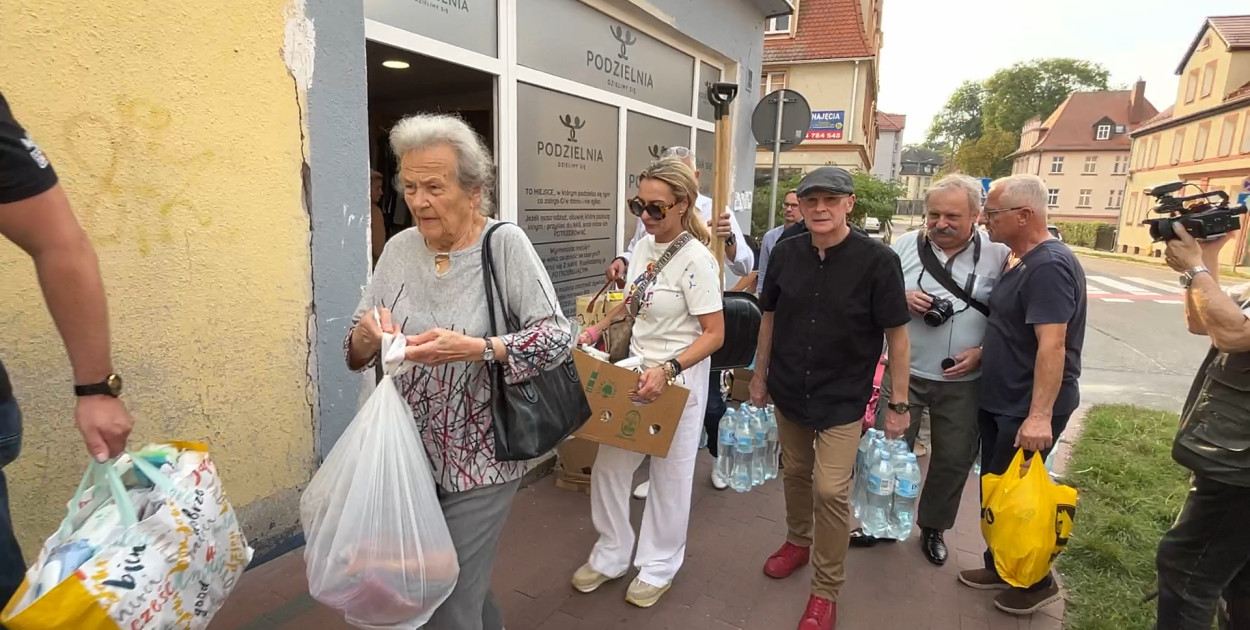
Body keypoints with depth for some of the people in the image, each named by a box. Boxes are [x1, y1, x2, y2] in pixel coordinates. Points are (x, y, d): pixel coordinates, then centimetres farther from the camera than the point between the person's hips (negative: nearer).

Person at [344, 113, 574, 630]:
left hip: (479, 462, -5)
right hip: (409, 454, 6)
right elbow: (356, 352, 6)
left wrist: (476, 349, -30)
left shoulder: (505, 244, -13)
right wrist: (366, 339, -17)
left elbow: (558, 336, -19)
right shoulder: (398, 249, 1)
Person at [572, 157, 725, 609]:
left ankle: (660, 567, 32)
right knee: (609, 466, 12)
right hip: (636, 372, 7)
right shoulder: (643, 246, 3)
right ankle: (611, 555, 33)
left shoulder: (696, 259, -19)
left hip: (678, 380, -7)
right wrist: (600, 326, 10)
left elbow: (714, 334, -20)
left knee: (669, 477, 10)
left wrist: (667, 371, -31)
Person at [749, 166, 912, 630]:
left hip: (843, 397, -3)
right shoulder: (785, 253, -5)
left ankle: (826, 591, 17)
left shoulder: (877, 261, -15)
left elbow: (896, 335, -9)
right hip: (789, 390, 4)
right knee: (795, 473, 18)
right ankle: (798, 540, 44)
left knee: (830, 490, -3)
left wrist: (899, 403, -6)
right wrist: (760, 375, 11)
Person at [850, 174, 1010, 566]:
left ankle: (933, 527, 36)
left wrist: (982, 352, -12)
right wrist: (902, 299, -15)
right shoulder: (905, 246, -1)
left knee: (954, 459, 14)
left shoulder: (998, 255, -3)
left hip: (963, 382, 0)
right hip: (904, 373, 0)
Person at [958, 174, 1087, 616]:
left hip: (1028, 410, -10)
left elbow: (1052, 344, -28)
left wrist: (1040, 415, -31)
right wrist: (981, 353, 14)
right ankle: (999, 566, 35)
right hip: (1001, 402, 10)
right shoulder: (1026, 263, 10)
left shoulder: (1049, 266, -22)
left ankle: (1036, 582, 25)